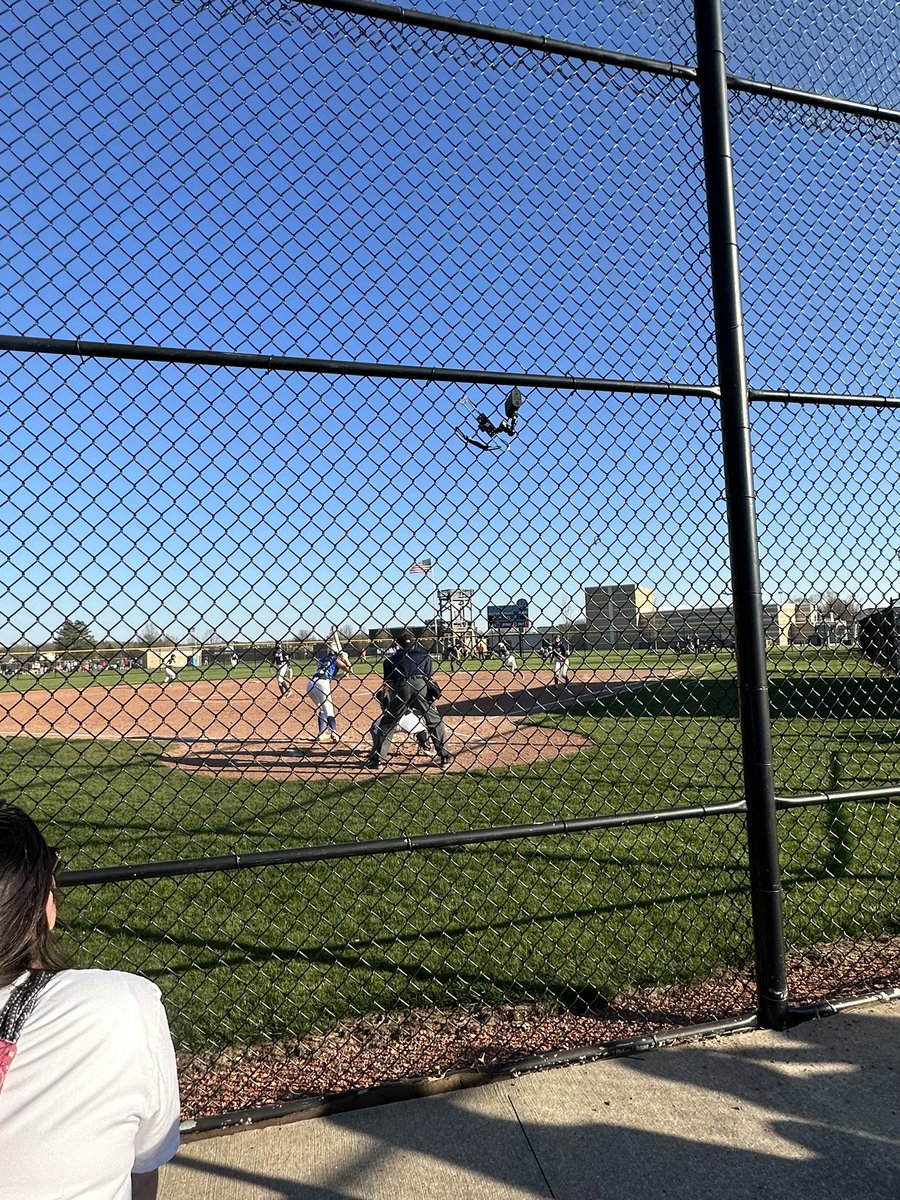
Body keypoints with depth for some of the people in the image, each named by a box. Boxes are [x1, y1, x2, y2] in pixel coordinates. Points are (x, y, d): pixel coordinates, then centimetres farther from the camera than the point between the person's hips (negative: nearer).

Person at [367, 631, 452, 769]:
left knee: (386, 724, 13)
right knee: (435, 721, 15)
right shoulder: (424, 656, 26)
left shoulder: (391, 660, 26)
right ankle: (445, 756, 12)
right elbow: (430, 679, 16)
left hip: (400, 689, 0)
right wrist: (432, 703, 19)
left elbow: (387, 683, 19)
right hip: (420, 686, 1)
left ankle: (377, 758, 8)